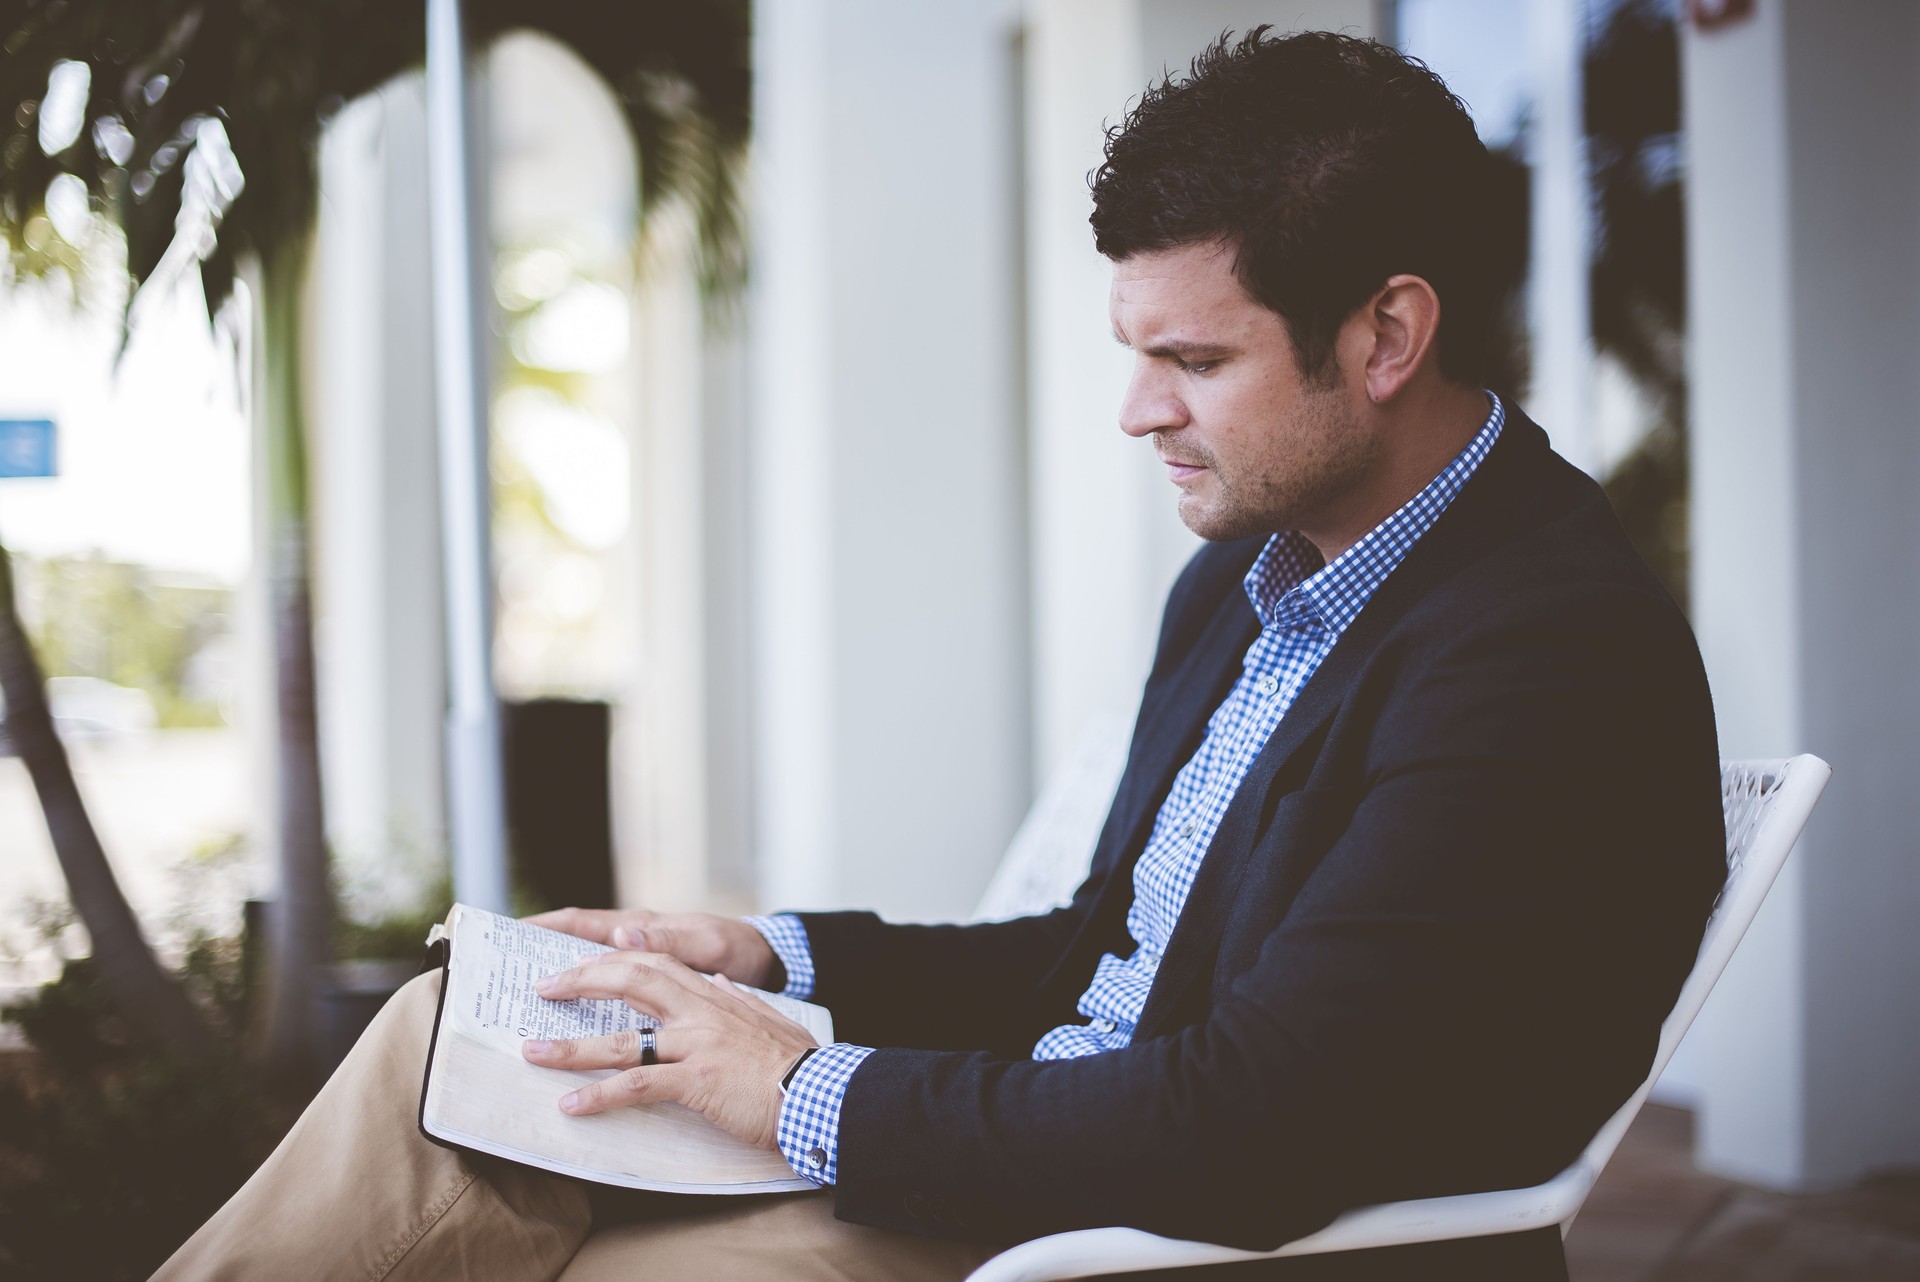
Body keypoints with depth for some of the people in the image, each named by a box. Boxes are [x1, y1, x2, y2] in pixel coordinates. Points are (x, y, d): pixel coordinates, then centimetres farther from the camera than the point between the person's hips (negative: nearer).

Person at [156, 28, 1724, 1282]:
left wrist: (808, 1092, -18)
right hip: (1055, 1147, 9)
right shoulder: (1246, 577, 11)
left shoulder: (1562, 656, -22)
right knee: (454, 1034, 0)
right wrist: (771, 957, 6)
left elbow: (1245, 1137, -28)